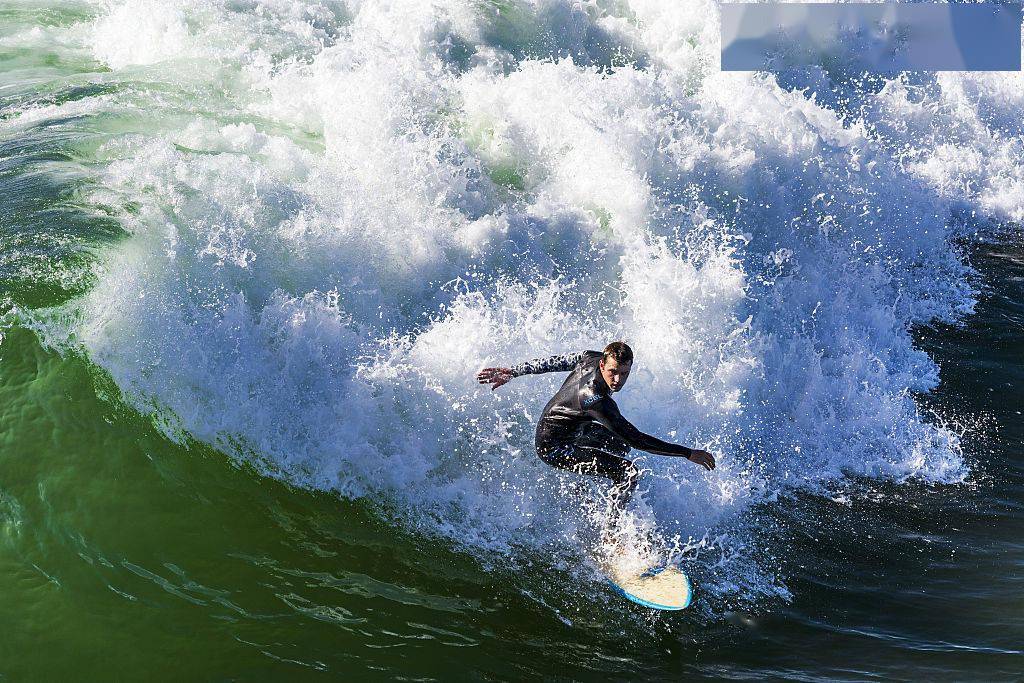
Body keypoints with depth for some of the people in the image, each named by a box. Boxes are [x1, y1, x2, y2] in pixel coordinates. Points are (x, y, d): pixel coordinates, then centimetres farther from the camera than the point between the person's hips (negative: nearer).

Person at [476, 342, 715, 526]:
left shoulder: (591, 357, -13)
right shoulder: (595, 399, -37)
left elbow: (553, 361, 2)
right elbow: (635, 438, -36)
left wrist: (512, 371, 18)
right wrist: (689, 453, -34)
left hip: (572, 429, 10)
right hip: (554, 447, -10)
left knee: (621, 445, 29)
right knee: (627, 472, -23)